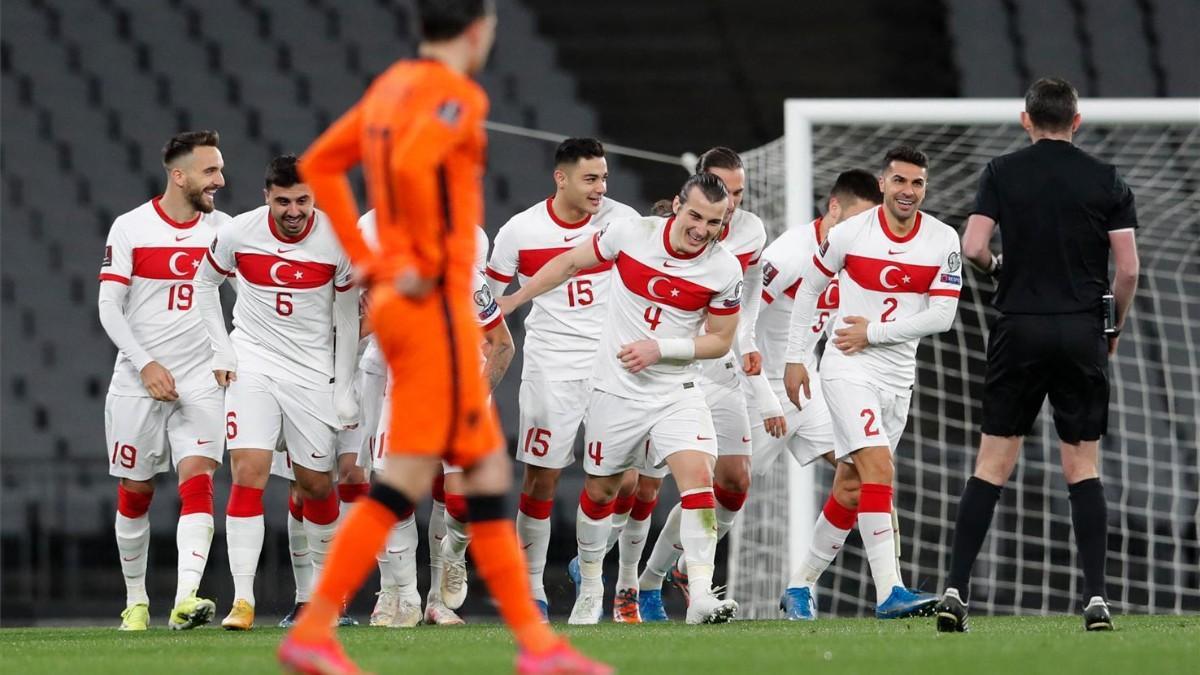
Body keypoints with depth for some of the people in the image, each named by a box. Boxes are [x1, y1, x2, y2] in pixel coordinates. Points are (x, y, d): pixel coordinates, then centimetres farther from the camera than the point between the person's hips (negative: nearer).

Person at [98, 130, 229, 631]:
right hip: (137, 381, -1)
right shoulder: (130, 228, -5)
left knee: (197, 480, -16)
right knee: (135, 493, 8)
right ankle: (136, 600, 24)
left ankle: (185, 599, -26)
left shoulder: (223, 229, 3)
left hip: (199, 381, 1)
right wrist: (146, 365, -15)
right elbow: (109, 307, -6)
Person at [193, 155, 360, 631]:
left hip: (313, 372, 1)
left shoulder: (338, 240, -10)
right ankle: (242, 600, -17)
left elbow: (346, 318, 0)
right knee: (249, 473, -15)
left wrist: (344, 390, -1)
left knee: (316, 484, 7)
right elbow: (205, 284, 10)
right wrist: (221, 351, 2)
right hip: (252, 365, -1)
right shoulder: (239, 234, -10)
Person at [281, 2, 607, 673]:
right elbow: (411, 164, -30)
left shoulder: (393, 86, 14)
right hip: (436, 306, -10)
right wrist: (428, 262, -19)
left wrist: (366, 256, 15)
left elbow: (320, 165, 19)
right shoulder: (458, 95, -12)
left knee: (489, 472, 10)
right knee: (406, 478, -7)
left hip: (398, 298, 10)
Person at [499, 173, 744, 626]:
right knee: (599, 490, 11)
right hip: (616, 391, 1)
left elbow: (720, 340, -2)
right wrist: (510, 302, 9)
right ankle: (590, 590, 33)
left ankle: (701, 597, -24)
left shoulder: (725, 270, -11)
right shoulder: (629, 234, -11)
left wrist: (661, 349, -16)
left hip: (676, 393, -1)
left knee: (698, 474, -21)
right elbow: (570, 263, 5)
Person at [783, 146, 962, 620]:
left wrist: (874, 332, -12)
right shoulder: (850, 233, -7)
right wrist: (796, 357, 8)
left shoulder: (943, 240, -2)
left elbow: (942, 315, -6)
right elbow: (809, 287, 7)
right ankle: (889, 592, -28)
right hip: (848, 368, -4)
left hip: (899, 375, 4)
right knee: (878, 467, -20)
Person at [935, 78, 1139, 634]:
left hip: (1019, 329, 0)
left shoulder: (1001, 173, 1)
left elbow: (973, 248, -9)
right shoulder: (1106, 180, 2)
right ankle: (1096, 598, -2)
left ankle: (955, 592, -4)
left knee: (992, 465, 4)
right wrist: (1114, 328, 13)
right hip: (1082, 333, 0)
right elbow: (1128, 268, -2)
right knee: (1083, 468, 5)